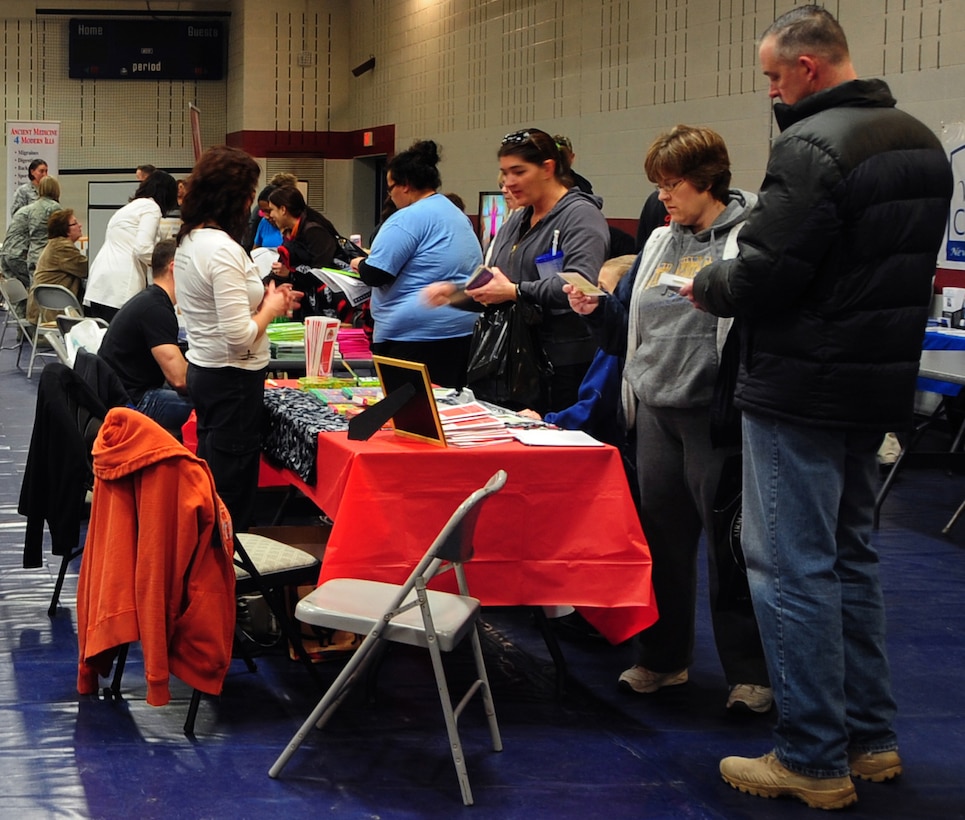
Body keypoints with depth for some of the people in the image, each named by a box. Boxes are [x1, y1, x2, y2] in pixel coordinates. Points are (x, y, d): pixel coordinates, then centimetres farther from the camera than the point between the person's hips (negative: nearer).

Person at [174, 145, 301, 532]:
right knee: (233, 489, -1)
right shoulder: (223, 250, -22)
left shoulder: (189, 241, 7)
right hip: (232, 380, -10)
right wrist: (270, 308, -8)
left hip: (201, 370, 10)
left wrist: (263, 297, 10)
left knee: (209, 483, 17)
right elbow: (239, 335, -25)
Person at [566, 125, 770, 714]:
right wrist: (595, 309, 3)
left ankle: (751, 674, 11)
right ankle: (662, 658, 28)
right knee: (663, 538, 14)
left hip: (716, 417, -7)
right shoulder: (660, 244, 15)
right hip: (656, 412, 7)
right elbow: (625, 331, 21)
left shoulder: (750, 239, -8)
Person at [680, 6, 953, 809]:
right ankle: (871, 736, 23)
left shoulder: (812, 146, -19)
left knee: (792, 566, -2)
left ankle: (814, 759, 3)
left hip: (801, 392, -9)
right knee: (850, 554, 18)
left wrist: (707, 285, -1)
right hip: (881, 383, 9)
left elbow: (762, 276, -22)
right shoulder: (922, 143, 10)